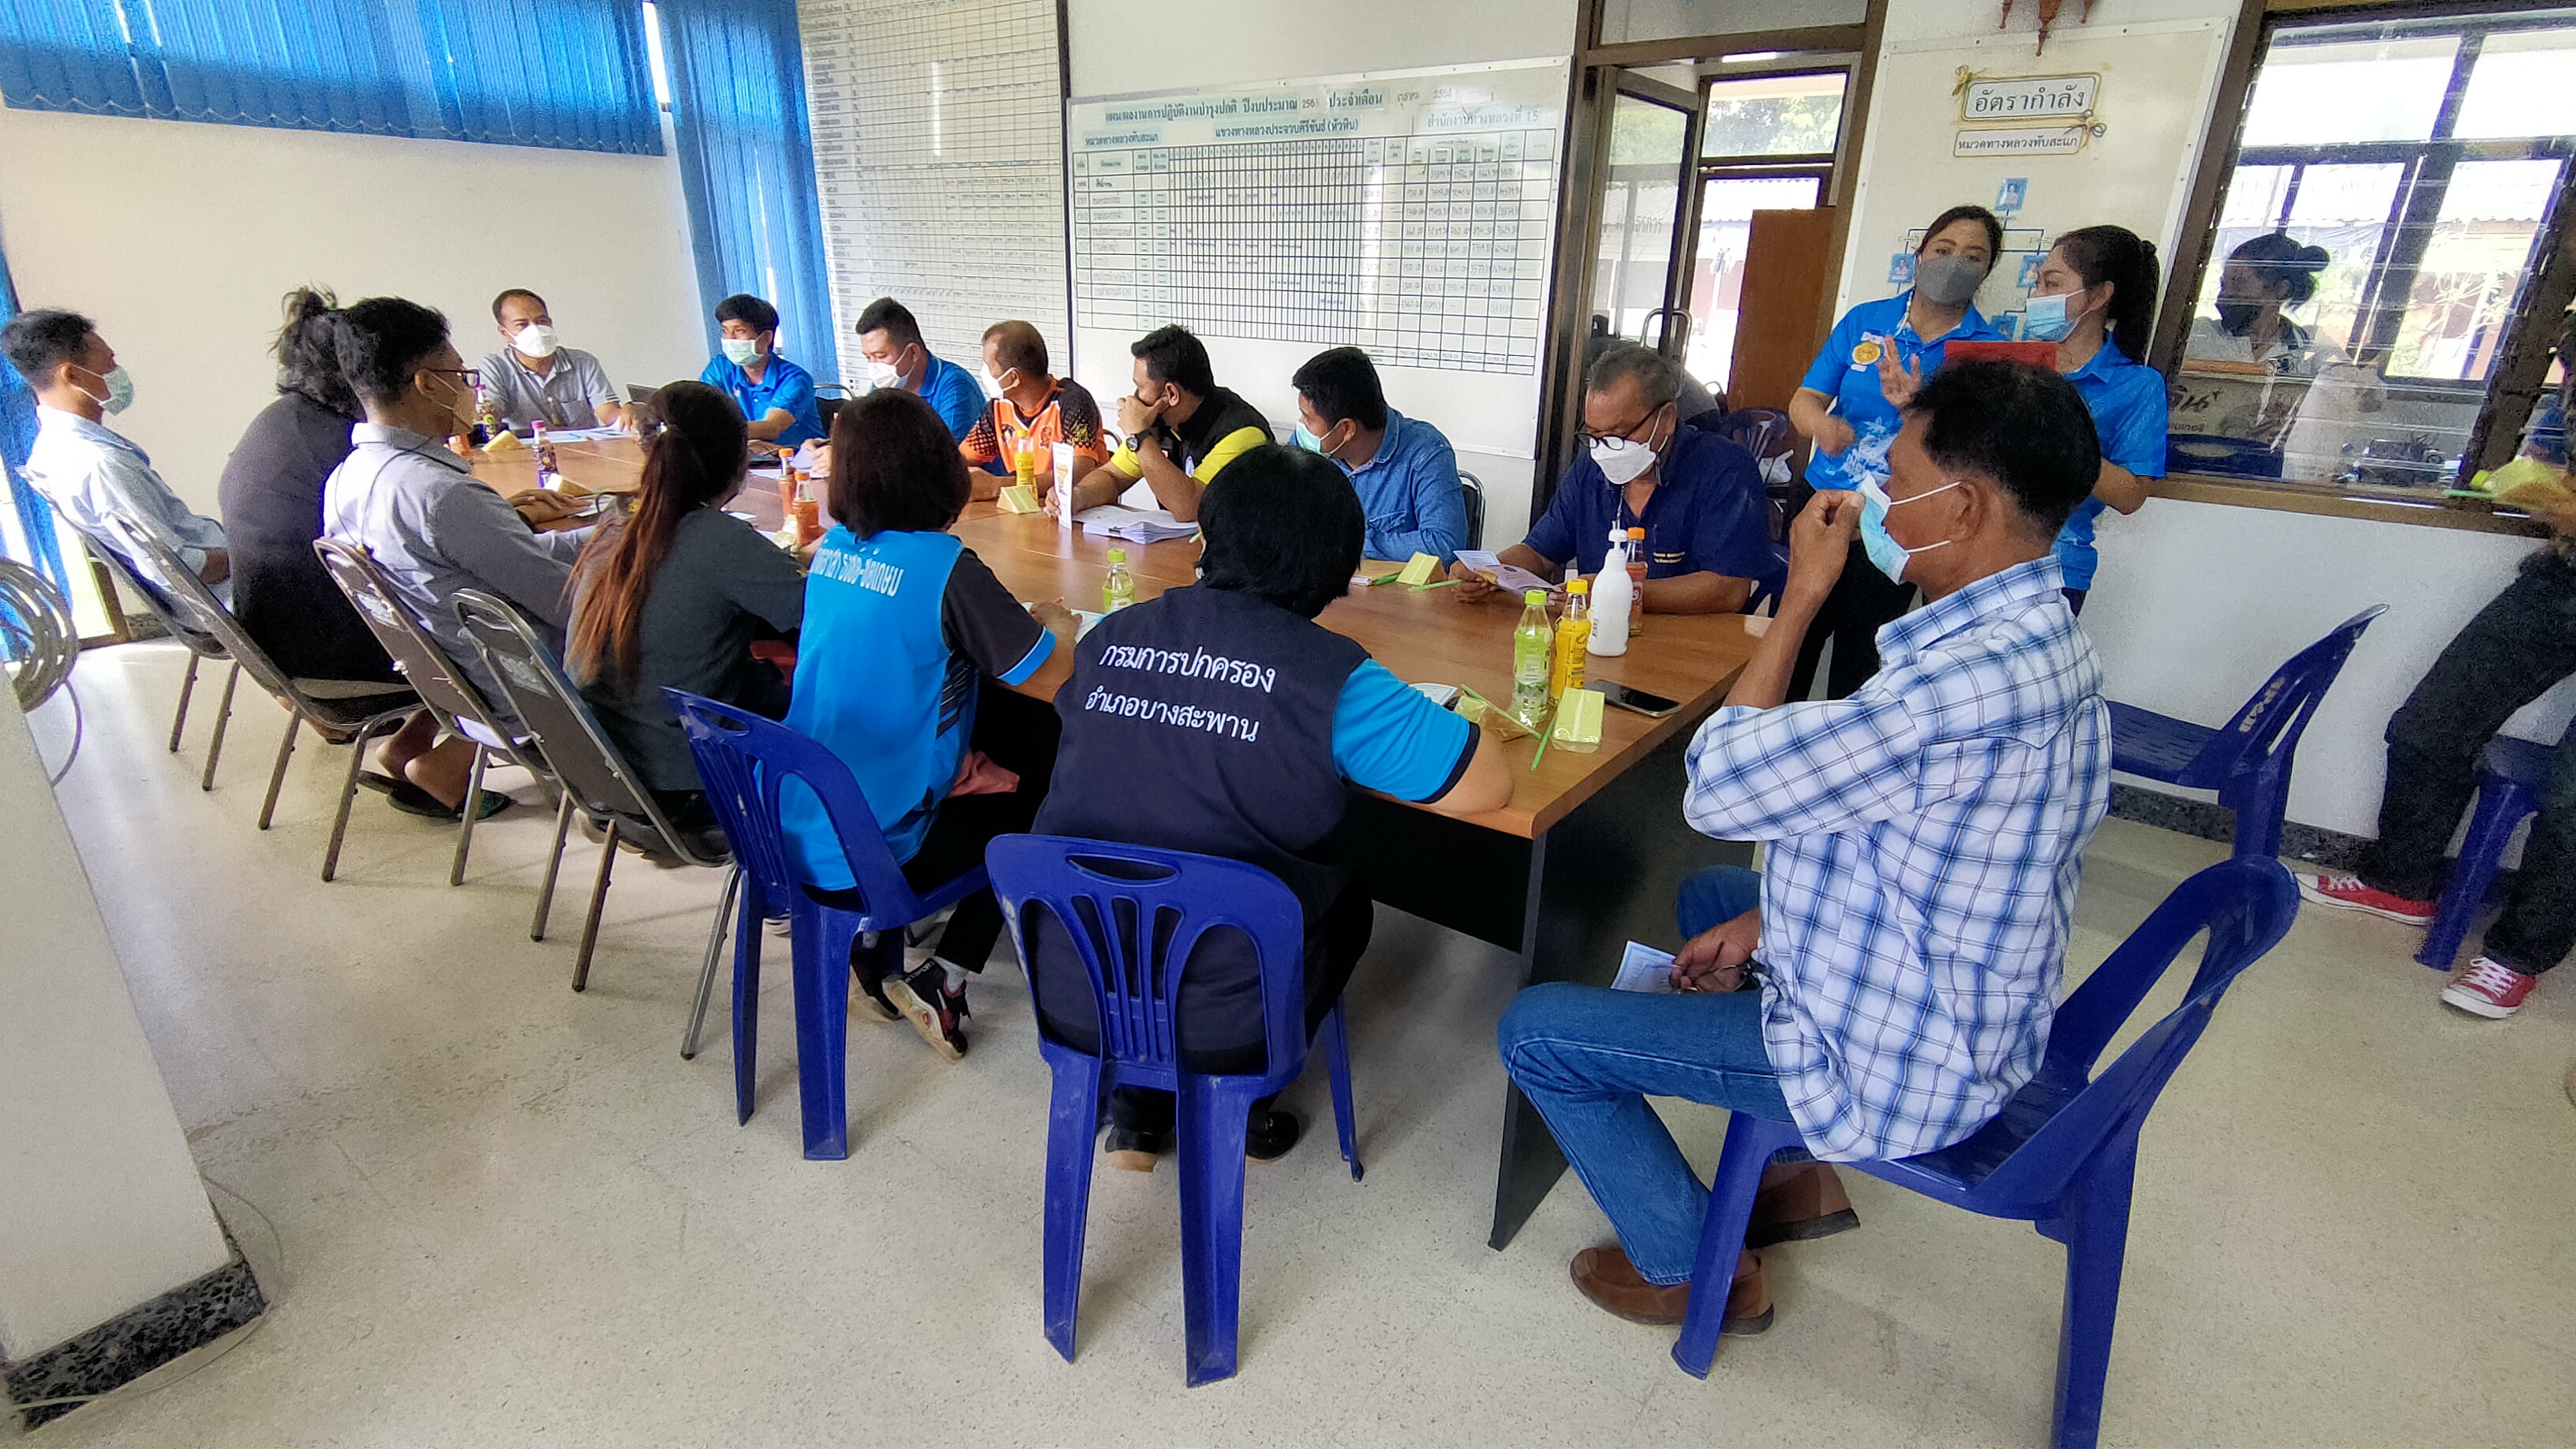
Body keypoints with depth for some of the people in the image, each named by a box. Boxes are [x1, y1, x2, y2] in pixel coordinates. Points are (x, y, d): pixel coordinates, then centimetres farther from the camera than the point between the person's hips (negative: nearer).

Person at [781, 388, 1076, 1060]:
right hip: (868, 860, -6)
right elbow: (1051, 679, -17)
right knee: (1033, 798, 17)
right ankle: (941, 978, 12)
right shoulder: (945, 568, -20)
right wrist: (1055, 624, 5)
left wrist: (1019, 621, 12)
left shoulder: (831, 549, 2)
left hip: (794, 832, 7)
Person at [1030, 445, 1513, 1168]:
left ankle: (1136, 1105, 31)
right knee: (1346, 896, 26)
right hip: (1218, 1021, -3)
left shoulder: (1108, 638, -2)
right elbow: (1489, 786, -12)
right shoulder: (1332, 678, -17)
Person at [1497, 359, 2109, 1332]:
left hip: (1892, 1066, -10)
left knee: (1536, 1032, -4)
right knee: (1709, 893, 31)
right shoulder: (2040, 640, 0)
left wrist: (1802, 596, -19)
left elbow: (1719, 786, -26)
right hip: (1962, 1020, 10)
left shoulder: (1973, 680, -34)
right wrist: (1768, 917, 5)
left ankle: (1692, 1271, 15)